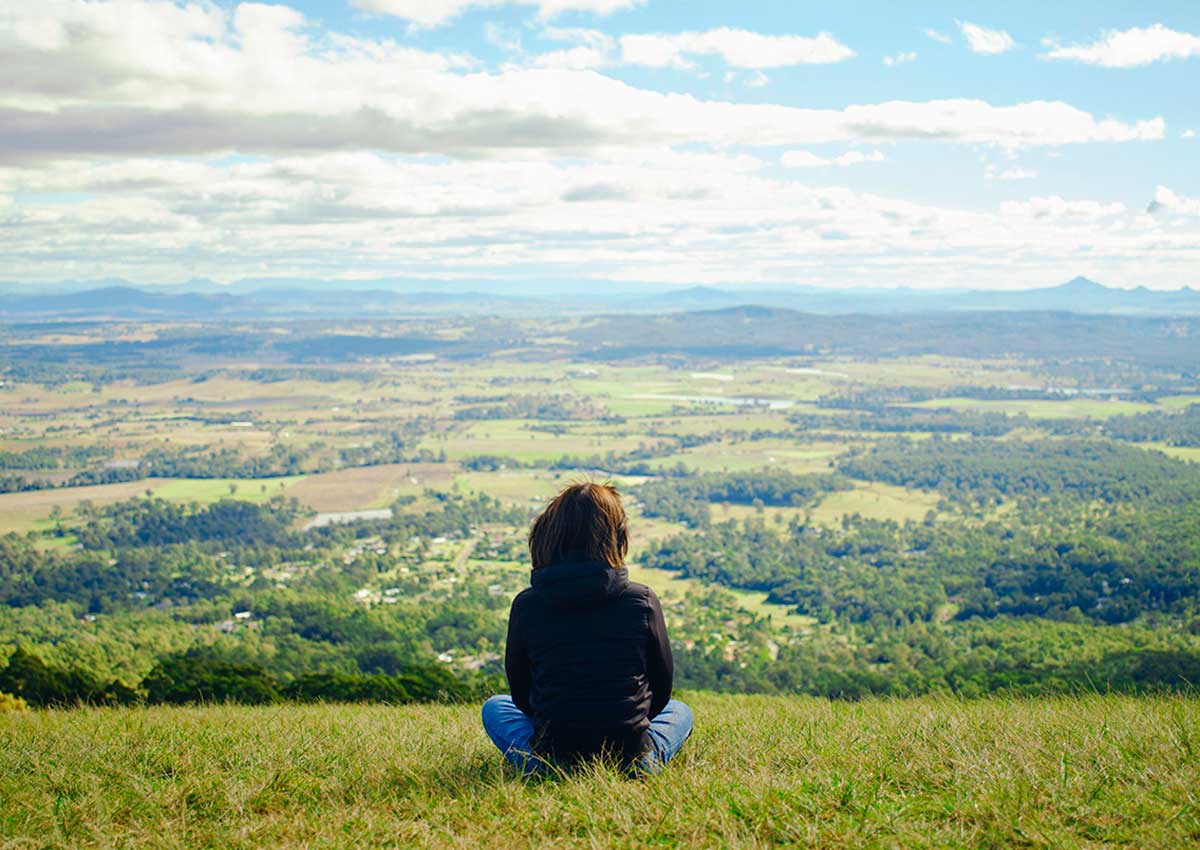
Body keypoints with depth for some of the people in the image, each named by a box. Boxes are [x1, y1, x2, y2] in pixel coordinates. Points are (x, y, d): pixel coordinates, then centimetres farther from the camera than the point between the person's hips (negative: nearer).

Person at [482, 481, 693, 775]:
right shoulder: (643, 600, -8)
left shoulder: (526, 604, -7)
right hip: (633, 760, 0)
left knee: (495, 707, 30)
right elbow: (661, 685, 4)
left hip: (551, 761, 0)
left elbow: (520, 690, 6)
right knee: (679, 710, 33)